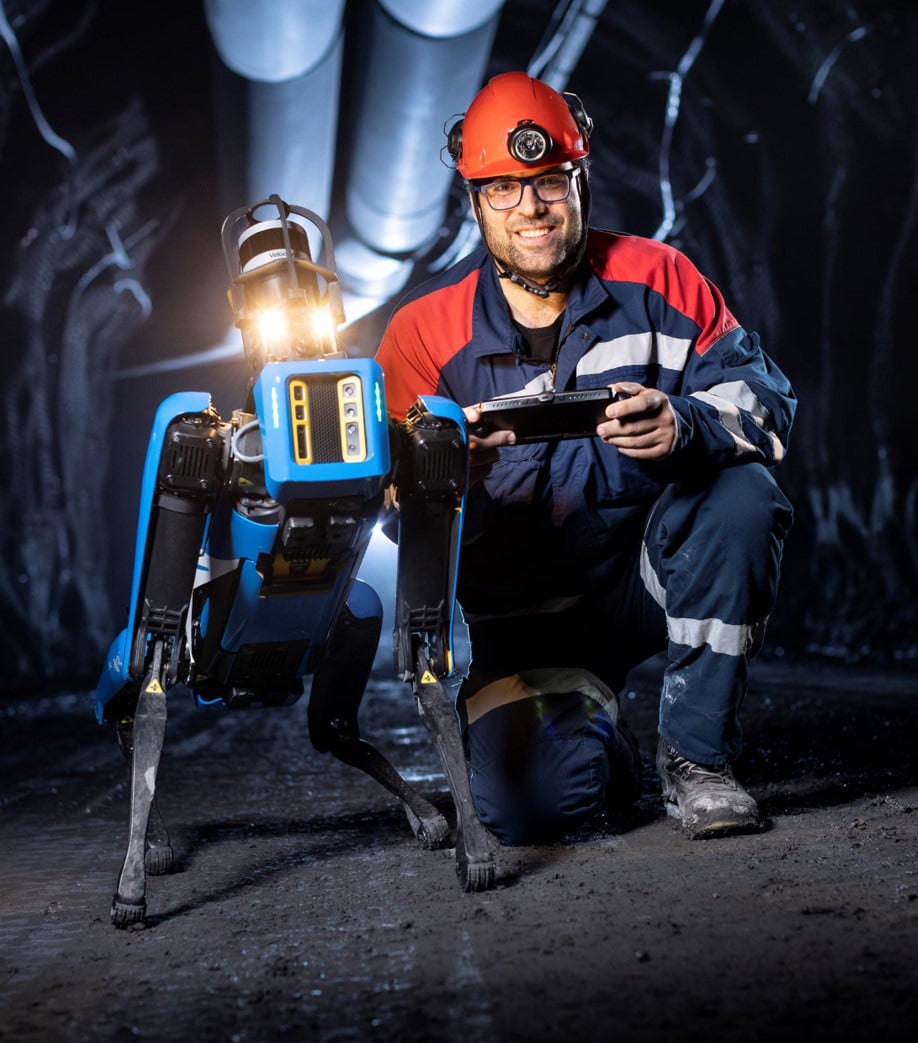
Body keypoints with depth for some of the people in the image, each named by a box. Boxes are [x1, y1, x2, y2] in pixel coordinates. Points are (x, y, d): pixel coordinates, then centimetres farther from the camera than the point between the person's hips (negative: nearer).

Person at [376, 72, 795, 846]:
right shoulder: (423, 331, -5)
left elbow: (764, 396, -9)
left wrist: (685, 425, -32)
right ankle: (595, 728, 15)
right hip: (525, 621, -1)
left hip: (653, 569, 1)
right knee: (524, 803, -25)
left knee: (742, 494, -30)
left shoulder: (656, 278, -3)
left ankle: (697, 756, -14)